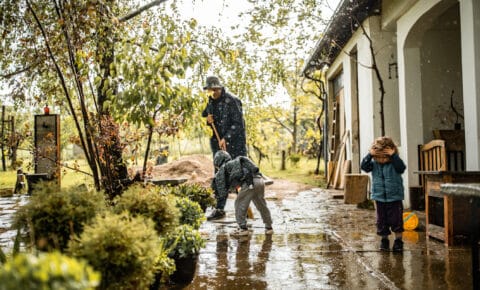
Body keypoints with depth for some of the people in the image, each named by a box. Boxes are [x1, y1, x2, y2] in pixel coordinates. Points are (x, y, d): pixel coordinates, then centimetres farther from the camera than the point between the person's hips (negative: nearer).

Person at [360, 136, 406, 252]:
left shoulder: (394, 163, -8)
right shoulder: (374, 164, -1)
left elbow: (402, 167, -27)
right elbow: (364, 166, -14)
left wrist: (394, 155, -33)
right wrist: (369, 155, -25)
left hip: (395, 197, -3)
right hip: (379, 197, 3)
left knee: (396, 219, 0)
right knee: (382, 220, 10)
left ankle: (398, 240, 14)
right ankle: (384, 239, 24)